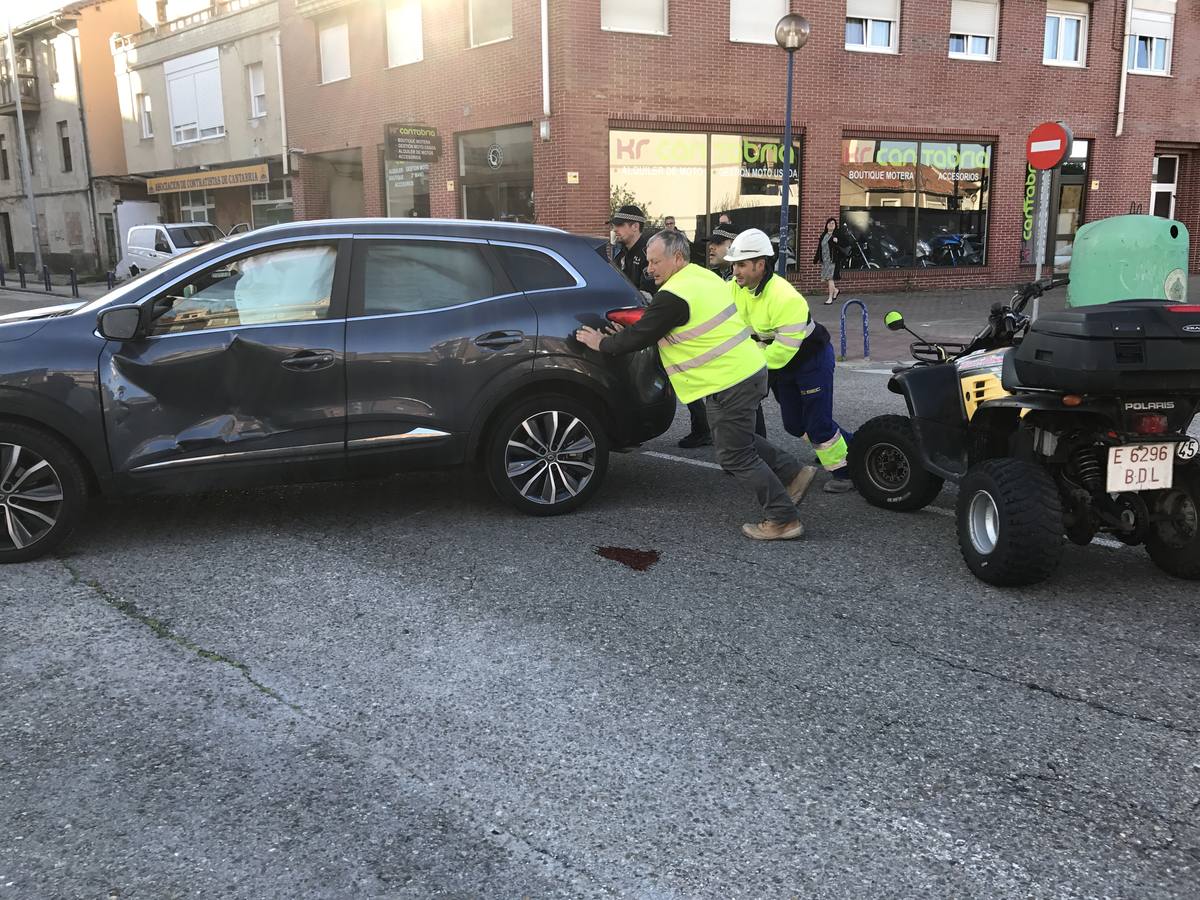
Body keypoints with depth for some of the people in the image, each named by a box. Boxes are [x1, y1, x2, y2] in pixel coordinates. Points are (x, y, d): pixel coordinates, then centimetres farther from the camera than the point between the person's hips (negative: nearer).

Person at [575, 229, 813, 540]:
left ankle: (783, 519, 6)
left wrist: (602, 343, 5)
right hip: (751, 369, 10)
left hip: (730, 383, -10)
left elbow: (639, 336, -12)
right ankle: (792, 472, 31)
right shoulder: (703, 276, 13)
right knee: (740, 437, 28)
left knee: (736, 456, 1)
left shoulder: (674, 296, -18)